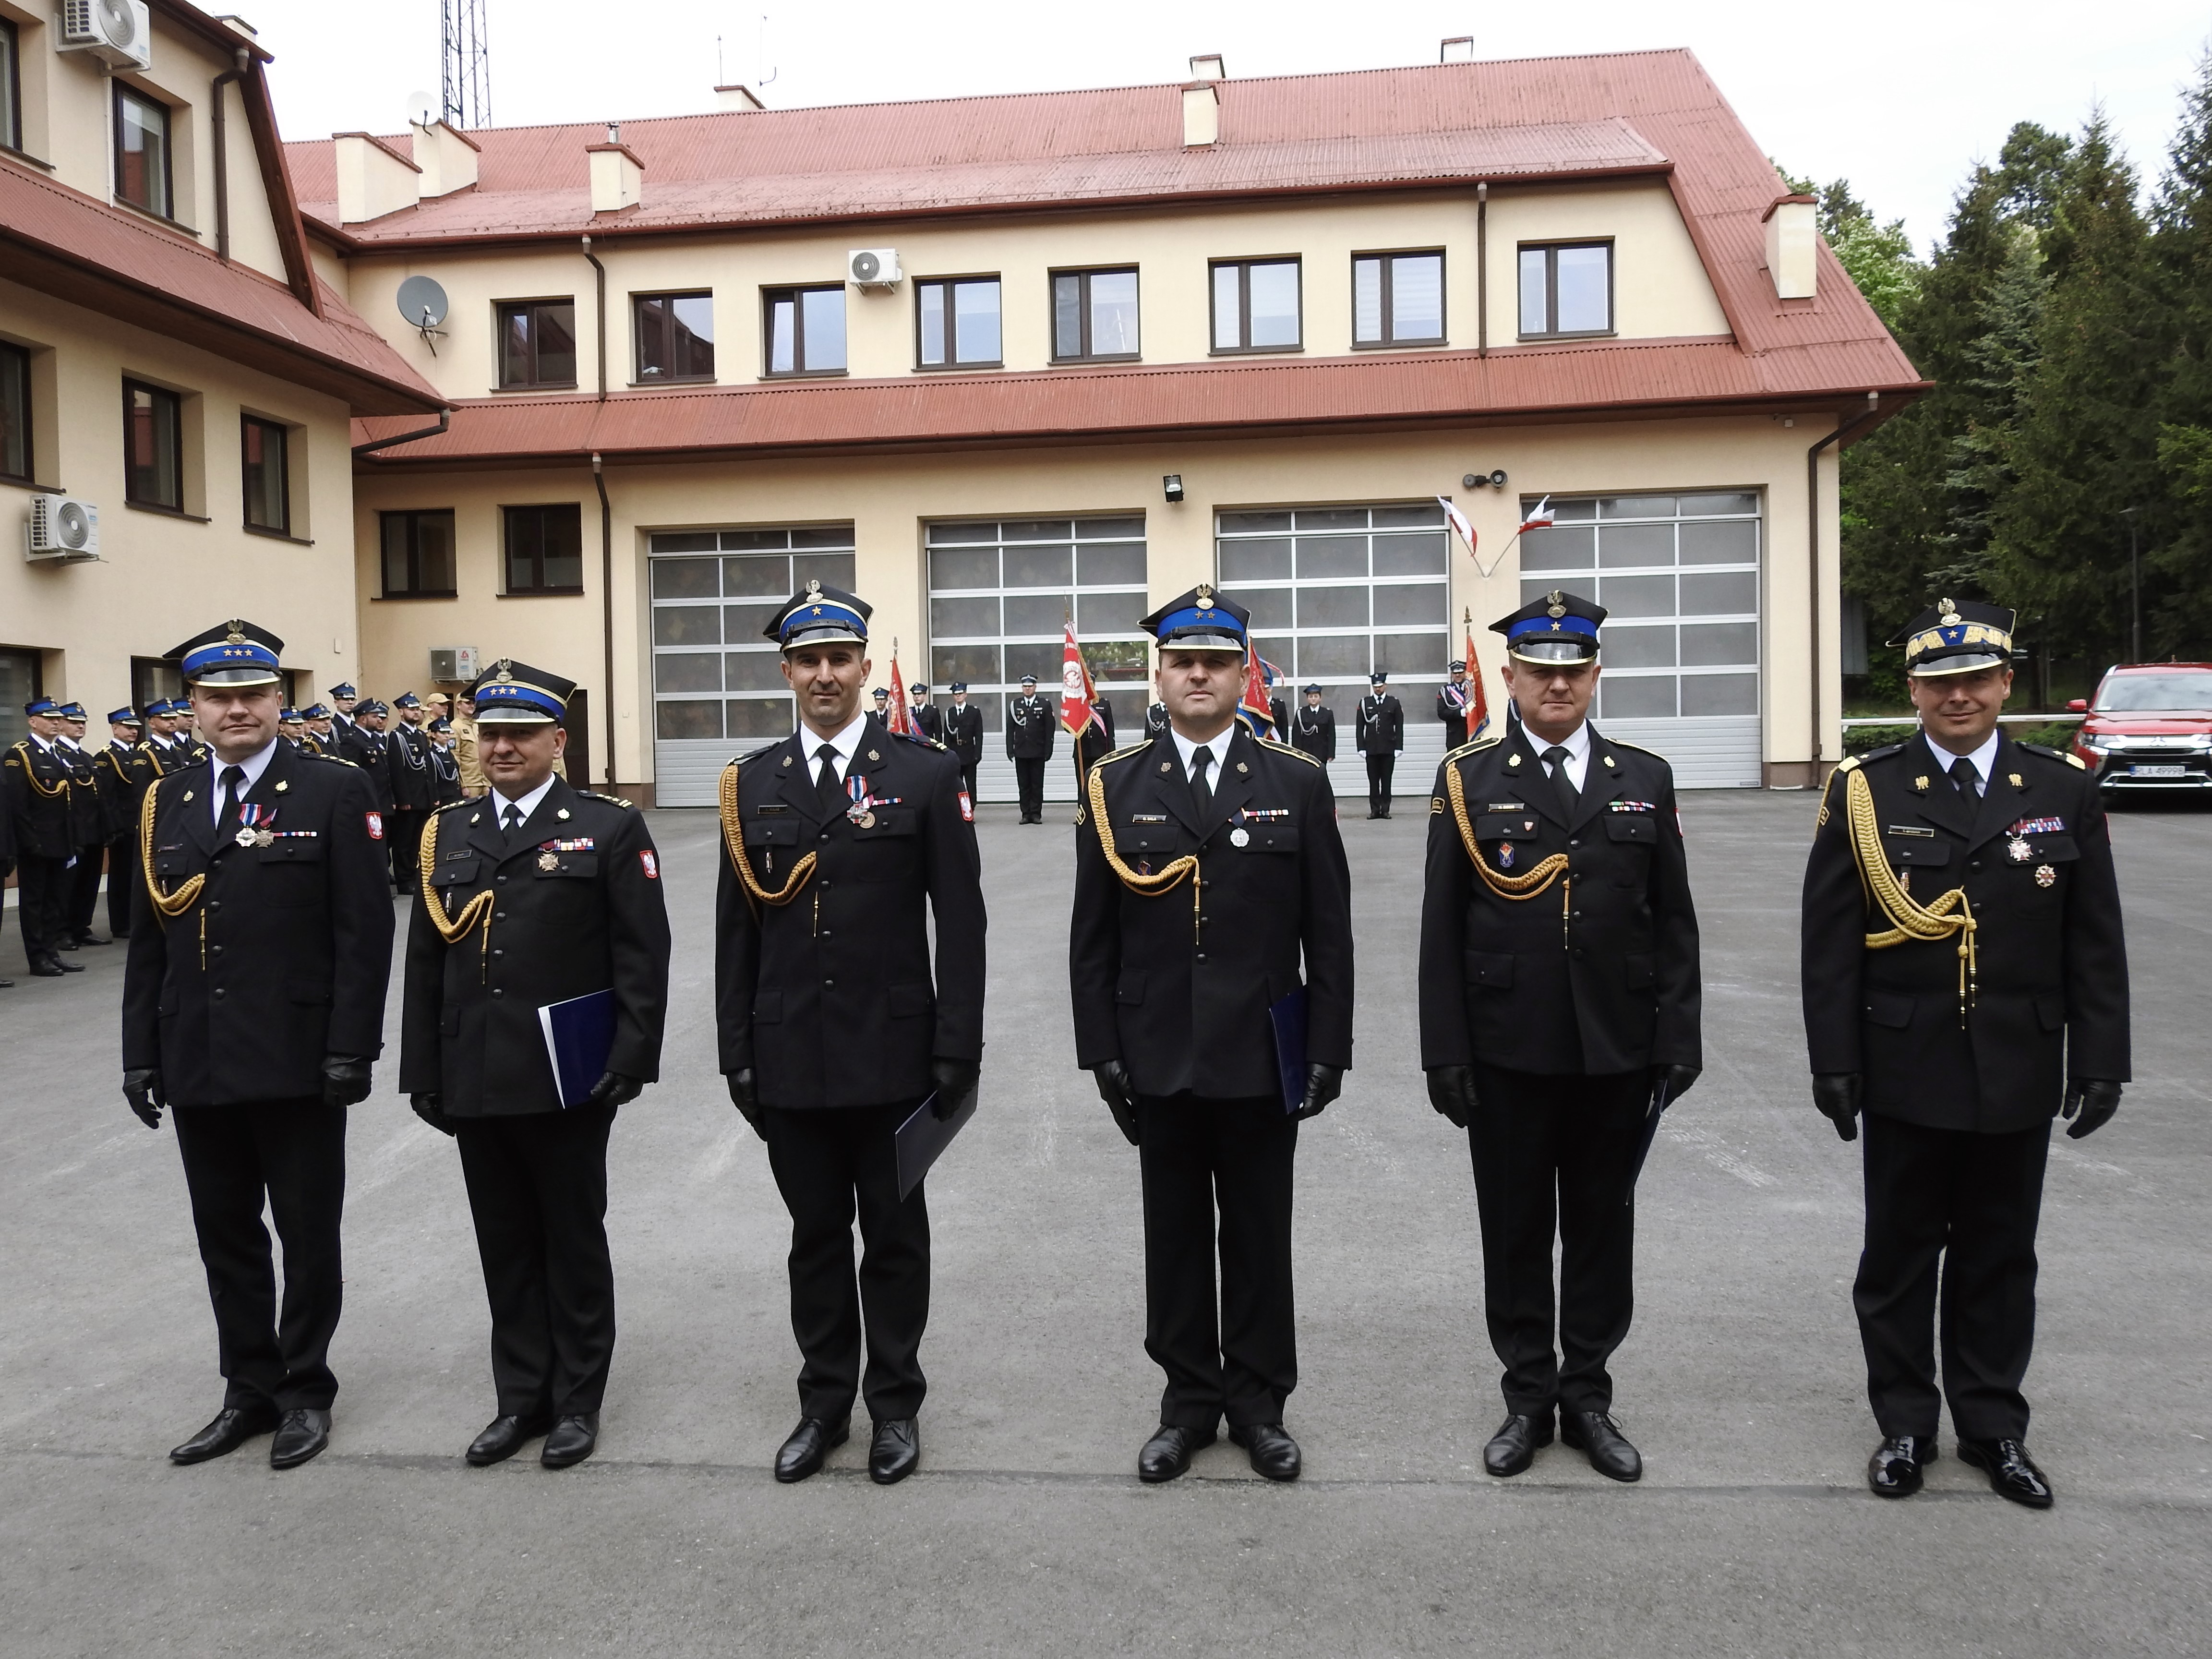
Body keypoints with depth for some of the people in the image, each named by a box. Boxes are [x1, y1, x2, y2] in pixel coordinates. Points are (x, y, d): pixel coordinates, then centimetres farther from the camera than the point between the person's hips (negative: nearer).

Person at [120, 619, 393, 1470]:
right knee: (226, 1236, 14)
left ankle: (306, 1390, 24)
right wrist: (141, 1054, 6)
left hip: (296, 1062, -4)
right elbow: (149, 939, 11)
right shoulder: (165, 802, 9)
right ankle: (250, 1390, 29)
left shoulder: (334, 791, -5)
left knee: (308, 1235, 8)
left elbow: (364, 932, -10)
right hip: (197, 1064, 5)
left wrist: (350, 1048, -14)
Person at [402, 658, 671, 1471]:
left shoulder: (610, 827, -4)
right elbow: (426, 962, 11)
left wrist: (632, 1058, -13)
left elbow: (641, 956, -7)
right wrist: (423, 1071, 8)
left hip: (567, 1081, -4)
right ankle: (521, 1396, 27)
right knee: (505, 1246, 14)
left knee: (574, 1242, 9)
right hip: (476, 1083, 4)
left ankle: (577, 1400, 22)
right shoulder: (447, 833, 10)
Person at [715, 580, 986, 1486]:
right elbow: (736, 930, 7)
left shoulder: (925, 773, -4)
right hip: (790, 1060, 3)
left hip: (893, 1054, -2)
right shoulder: (751, 782, 5)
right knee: (816, 1236, 14)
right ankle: (824, 1403, 30)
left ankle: (896, 1404, 28)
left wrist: (958, 1050, -8)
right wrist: (738, 1054, 5)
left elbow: (960, 923, -5)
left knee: (895, 1235, 11)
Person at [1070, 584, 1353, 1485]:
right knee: (1175, 1235, 12)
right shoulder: (1114, 785, 1)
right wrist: (1101, 1050, -1)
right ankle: (1188, 1401, 28)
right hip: (1159, 1058, 1)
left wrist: (1329, 1049, -4)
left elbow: (1328, 933, 0)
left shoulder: (1298, 782, -1)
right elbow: (1093, 937, 3)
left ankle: (1258, 1402, 28)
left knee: (1259, 1236, 11)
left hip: (1262, 1056, -1)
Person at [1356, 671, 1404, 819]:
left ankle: (1385, 810, 6)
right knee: (1373, 781, 1)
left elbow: (1399, 727, 4)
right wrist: (1361, 747, -3)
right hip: (1371, 749, 0)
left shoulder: (1394, 703, 6)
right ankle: (1375, 810, 4)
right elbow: (1360, 727, 5)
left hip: (1388, 748, 0)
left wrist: (1398, 747, -3)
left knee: (1386, 780, 2)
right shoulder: (1365, 703, 6)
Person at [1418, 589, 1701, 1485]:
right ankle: (1528, 1398, 26)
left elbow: (1673, 924, 6)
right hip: (1507, 1052, -1)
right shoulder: (1467, 780, 0)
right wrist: (1445, 1053, -5)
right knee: (1515, 1234, 10)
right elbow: (1442, 930, -2)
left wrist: (1678, 1040, 0)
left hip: (1616, 1051, 2)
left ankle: (1588, 1399, 28)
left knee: (1602, 1232, 12)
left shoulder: (1646, 779, 6)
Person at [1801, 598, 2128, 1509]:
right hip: (1905, 1074, -1)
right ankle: (1905, 1424, 26)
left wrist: (2100, 1063, 0)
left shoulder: (2064, 790, 2)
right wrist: (1834, 1062, -7)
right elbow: (1831, 944, -4)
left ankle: (1994, 1426, 29)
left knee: (2000, 1259, 14)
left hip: (2019, 1076, 2)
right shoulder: (1865, 791, -4)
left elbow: (2096, 944, 3)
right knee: (1900, 1255, 10)